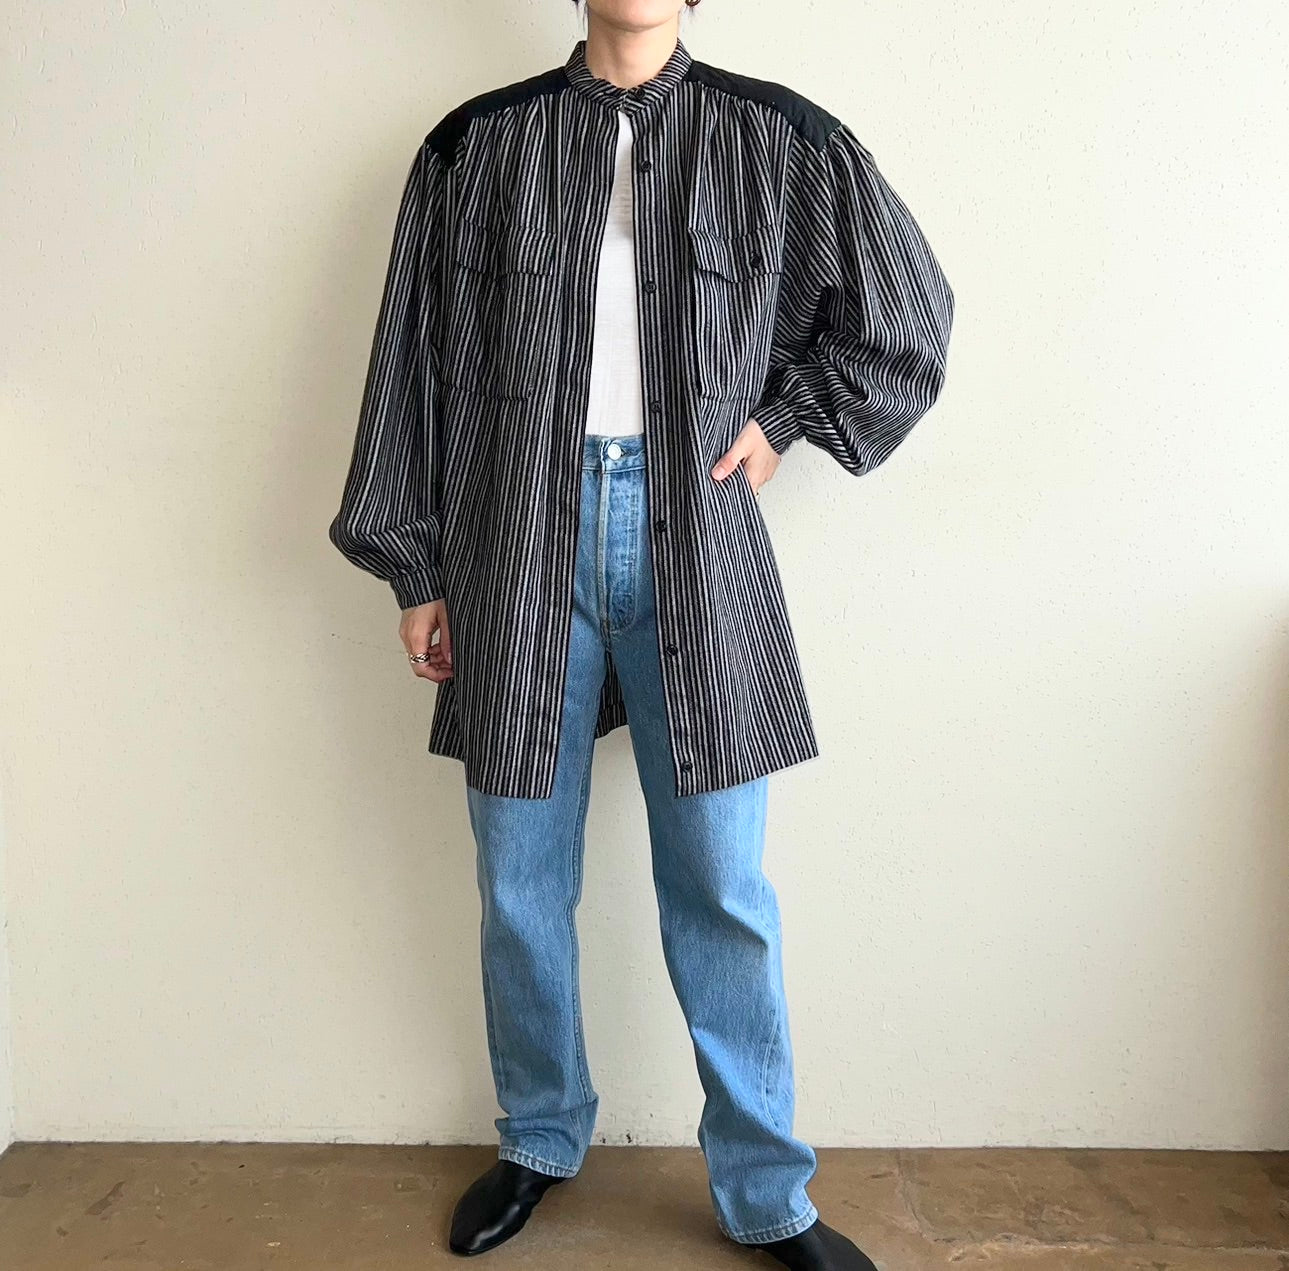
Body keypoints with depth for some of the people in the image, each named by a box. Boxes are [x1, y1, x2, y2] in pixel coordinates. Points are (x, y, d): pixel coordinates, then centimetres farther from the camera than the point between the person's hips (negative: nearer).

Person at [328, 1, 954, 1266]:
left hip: (694, 542, -1)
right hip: (521, 543, 1)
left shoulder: (777, 141, 6)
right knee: (520, 881, 10)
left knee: (722, 891, 3)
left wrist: (782, 419, 5)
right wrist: (415, 570, 7)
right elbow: (416, 362, 8)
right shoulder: (477, 145, 7)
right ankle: (539, 1143, 33)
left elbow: (907, 314, 15)